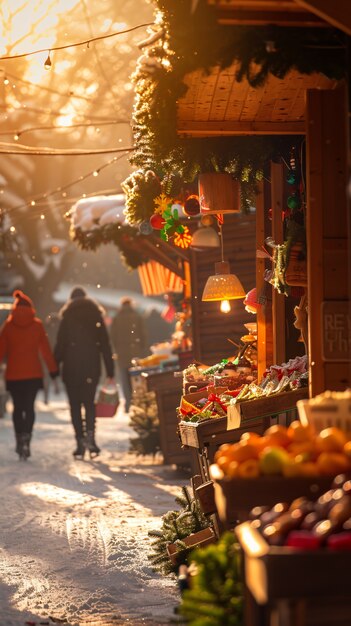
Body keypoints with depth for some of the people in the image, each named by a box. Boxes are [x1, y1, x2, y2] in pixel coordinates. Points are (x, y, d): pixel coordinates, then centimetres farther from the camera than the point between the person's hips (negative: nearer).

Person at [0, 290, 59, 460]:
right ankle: (26, 438, -18)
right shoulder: (37, 324, -1)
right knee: (29, 407, 0)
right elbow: (45, 349, 1)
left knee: (18, 407, 13)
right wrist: (53, 369, 7)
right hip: (33, 373, 0)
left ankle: (20, 439, 8)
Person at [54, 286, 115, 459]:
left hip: (71, 367, -2)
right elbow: (105, 345, 4)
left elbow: (60, 345, -3)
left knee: (75, 405, 3)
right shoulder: (96, 316, 6)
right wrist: (110, 370, 7)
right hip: (91, 366, 2)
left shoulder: (67, 317, 0)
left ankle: (80, 443, -2)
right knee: (89, 402, 9)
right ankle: (90, 435, -13)